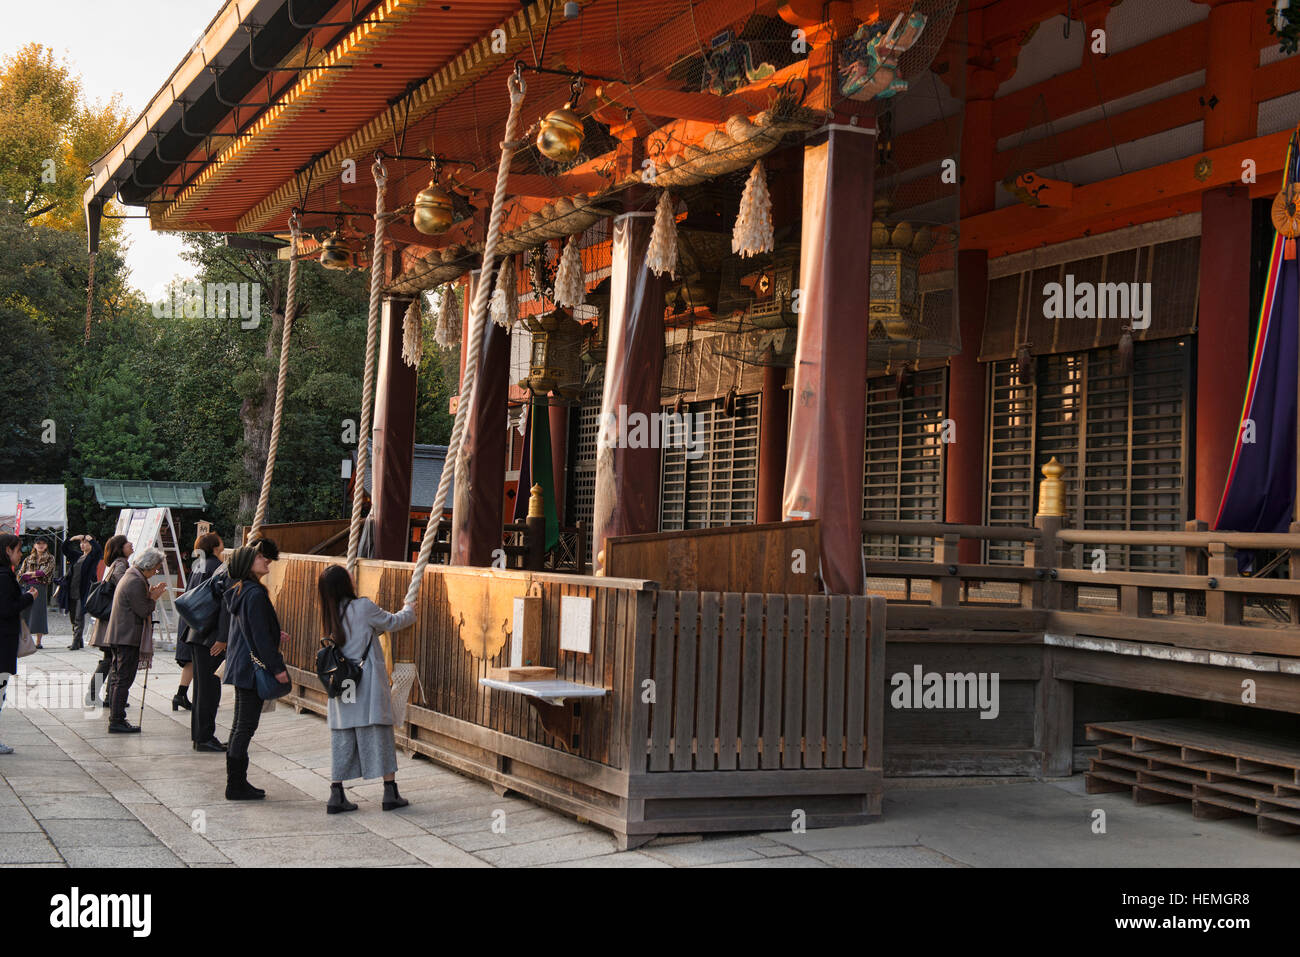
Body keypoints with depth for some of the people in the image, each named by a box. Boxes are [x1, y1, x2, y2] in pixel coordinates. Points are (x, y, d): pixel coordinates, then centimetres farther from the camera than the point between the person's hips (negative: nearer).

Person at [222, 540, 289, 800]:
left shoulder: (239, 591, 12)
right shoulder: (255, 594, -18)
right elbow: (260, 636, -19)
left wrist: (274, 637, 24)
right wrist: (277, 668, -16)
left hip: (240, 668, 10)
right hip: (252, 668, -10)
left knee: (240, 725, 14)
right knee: (246, 726, -4)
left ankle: (236, 782, 19)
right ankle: (237, 786, 0)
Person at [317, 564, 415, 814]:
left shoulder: (331, 615, 6)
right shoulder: (363, 607, -12)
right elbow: (392, 623, 3)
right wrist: (409, 611, 23)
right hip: (368, 685, -5)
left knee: (342, 739, 8)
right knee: (380, 736, 3)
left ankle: (336, 796, 6)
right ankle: (390, 793, 7)